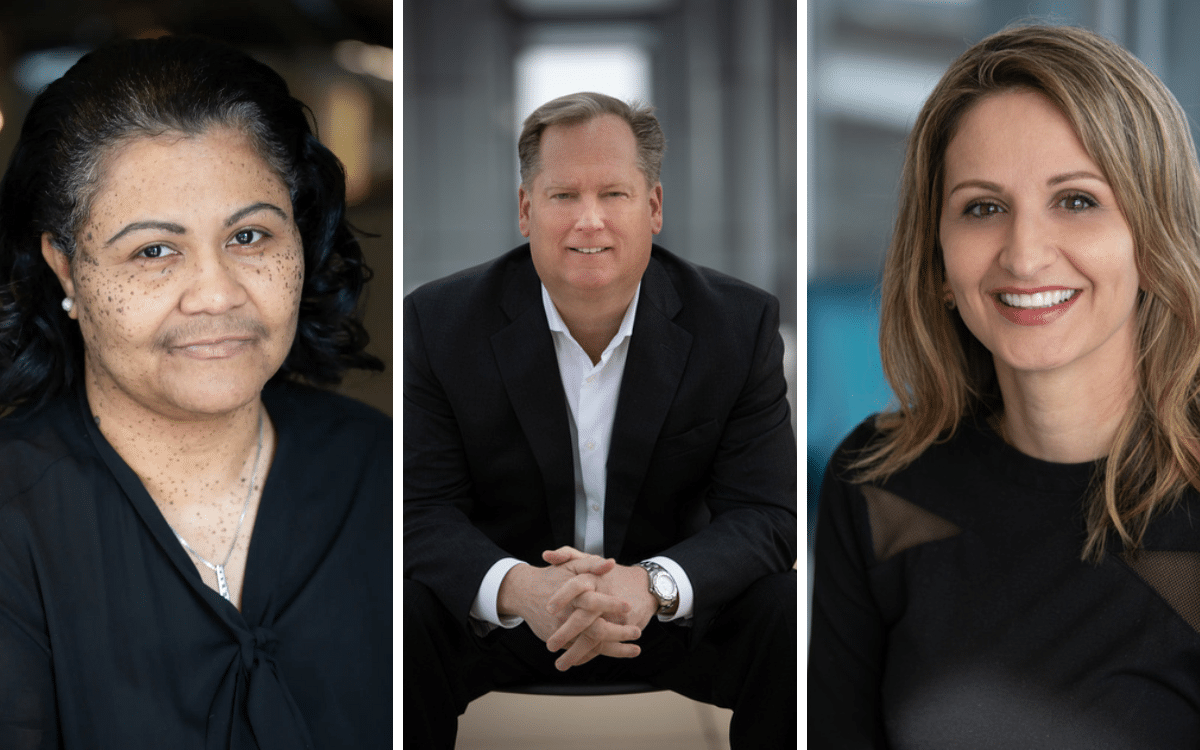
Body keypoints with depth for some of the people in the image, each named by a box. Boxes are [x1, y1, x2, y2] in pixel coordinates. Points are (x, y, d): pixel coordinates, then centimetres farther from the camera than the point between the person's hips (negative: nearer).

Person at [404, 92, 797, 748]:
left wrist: (651, 584, -36)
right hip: (496, 605, -1)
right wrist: (516, 586, -37)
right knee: (401, 615, -29)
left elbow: (765, 514, -13)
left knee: (790, 615, -25)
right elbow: (424, 510, -13)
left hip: (674, 605, 1)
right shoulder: (439, 321, -10)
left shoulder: (740, 324, -10)